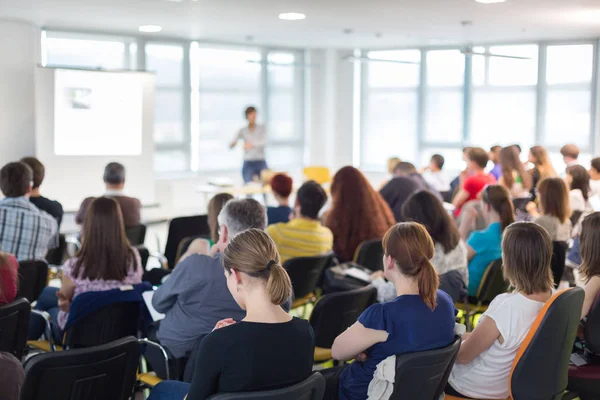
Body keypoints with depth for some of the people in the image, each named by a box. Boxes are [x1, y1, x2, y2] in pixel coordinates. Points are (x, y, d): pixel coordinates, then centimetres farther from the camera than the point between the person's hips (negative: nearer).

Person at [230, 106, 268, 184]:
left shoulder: (261, 128, 3)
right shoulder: (243, 131, 6)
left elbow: (264, 142, -13)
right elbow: (231, 146, 0)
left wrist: (252, 144, -31)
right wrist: (233, 143, -24)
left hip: (261, 162, 0)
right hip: (248, 163, 0)